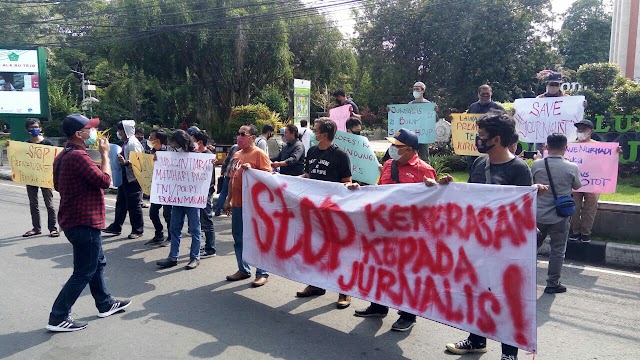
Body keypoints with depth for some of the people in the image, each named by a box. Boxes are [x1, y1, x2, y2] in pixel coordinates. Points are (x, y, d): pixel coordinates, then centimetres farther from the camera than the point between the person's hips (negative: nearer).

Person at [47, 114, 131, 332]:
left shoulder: (64, 156, 11)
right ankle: (58, 318, 7)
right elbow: (105, 181, -21)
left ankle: (105, 305, 32)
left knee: (97, 263, 20)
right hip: (83, 222, -11)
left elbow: (58, 185, 22)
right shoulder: (78, 157, -22)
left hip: (76, 220, 11)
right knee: (84, 272, -1)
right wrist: (105, 154, -10)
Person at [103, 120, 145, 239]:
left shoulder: (133, 143, -16)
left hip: (133, 179, -10)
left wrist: (125, 162, -35)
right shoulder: (125, 142, 12)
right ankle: (116, 227, 26)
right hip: (125, 178, 10)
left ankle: (138, 230, 11)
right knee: (121, 203, 16)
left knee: (134, 205, -1)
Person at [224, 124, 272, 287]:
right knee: (238, 238, 14)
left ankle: (262, 273, 9)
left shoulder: (259, 153, -8)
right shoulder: (237, 155, 15)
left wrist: (251, 169, -26)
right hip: (237, 204, 8)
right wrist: (229, 200, 19)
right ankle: (243, 269, 28)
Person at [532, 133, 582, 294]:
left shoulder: (537, 164, -9)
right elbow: (577, 186, 5)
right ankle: (552, 284, 15)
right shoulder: (572, 168, -12)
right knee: (557, 250, 9)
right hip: (560, 217, -2)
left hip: (538, 215, 2)